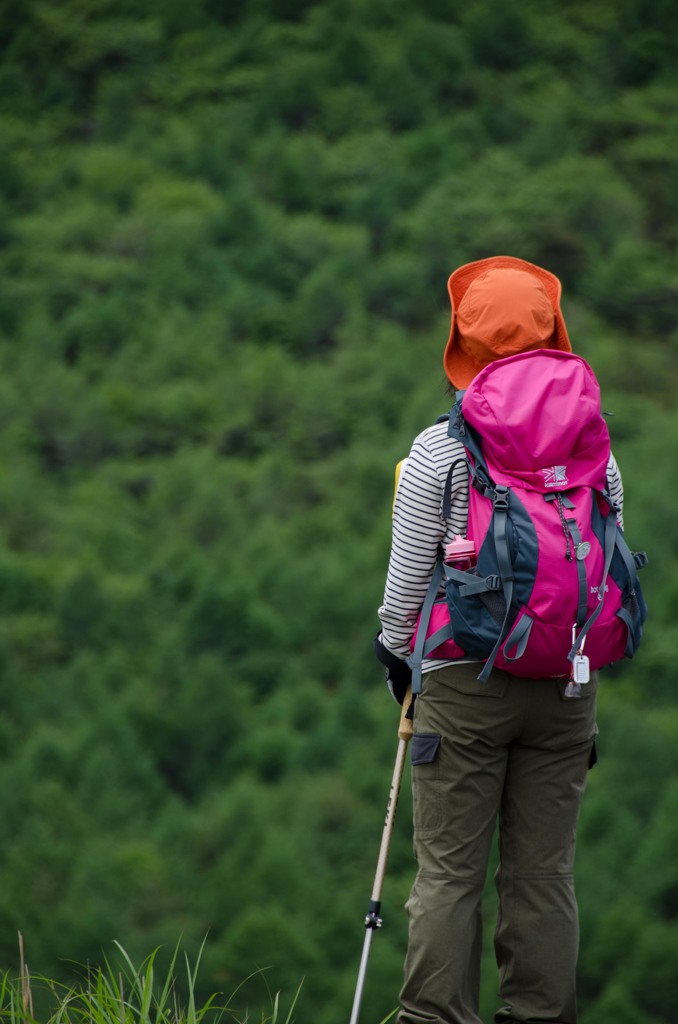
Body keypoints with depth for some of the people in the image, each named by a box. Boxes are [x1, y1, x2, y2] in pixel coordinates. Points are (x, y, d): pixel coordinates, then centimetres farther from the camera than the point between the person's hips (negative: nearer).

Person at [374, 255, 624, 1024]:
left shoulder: (437, 452, -7)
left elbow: (408, 574, -3)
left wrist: (395, 651, 14)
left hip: (464, 678, -3)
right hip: (566, 676, 3)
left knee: (448, 872, 1)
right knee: (544, 873, 7)